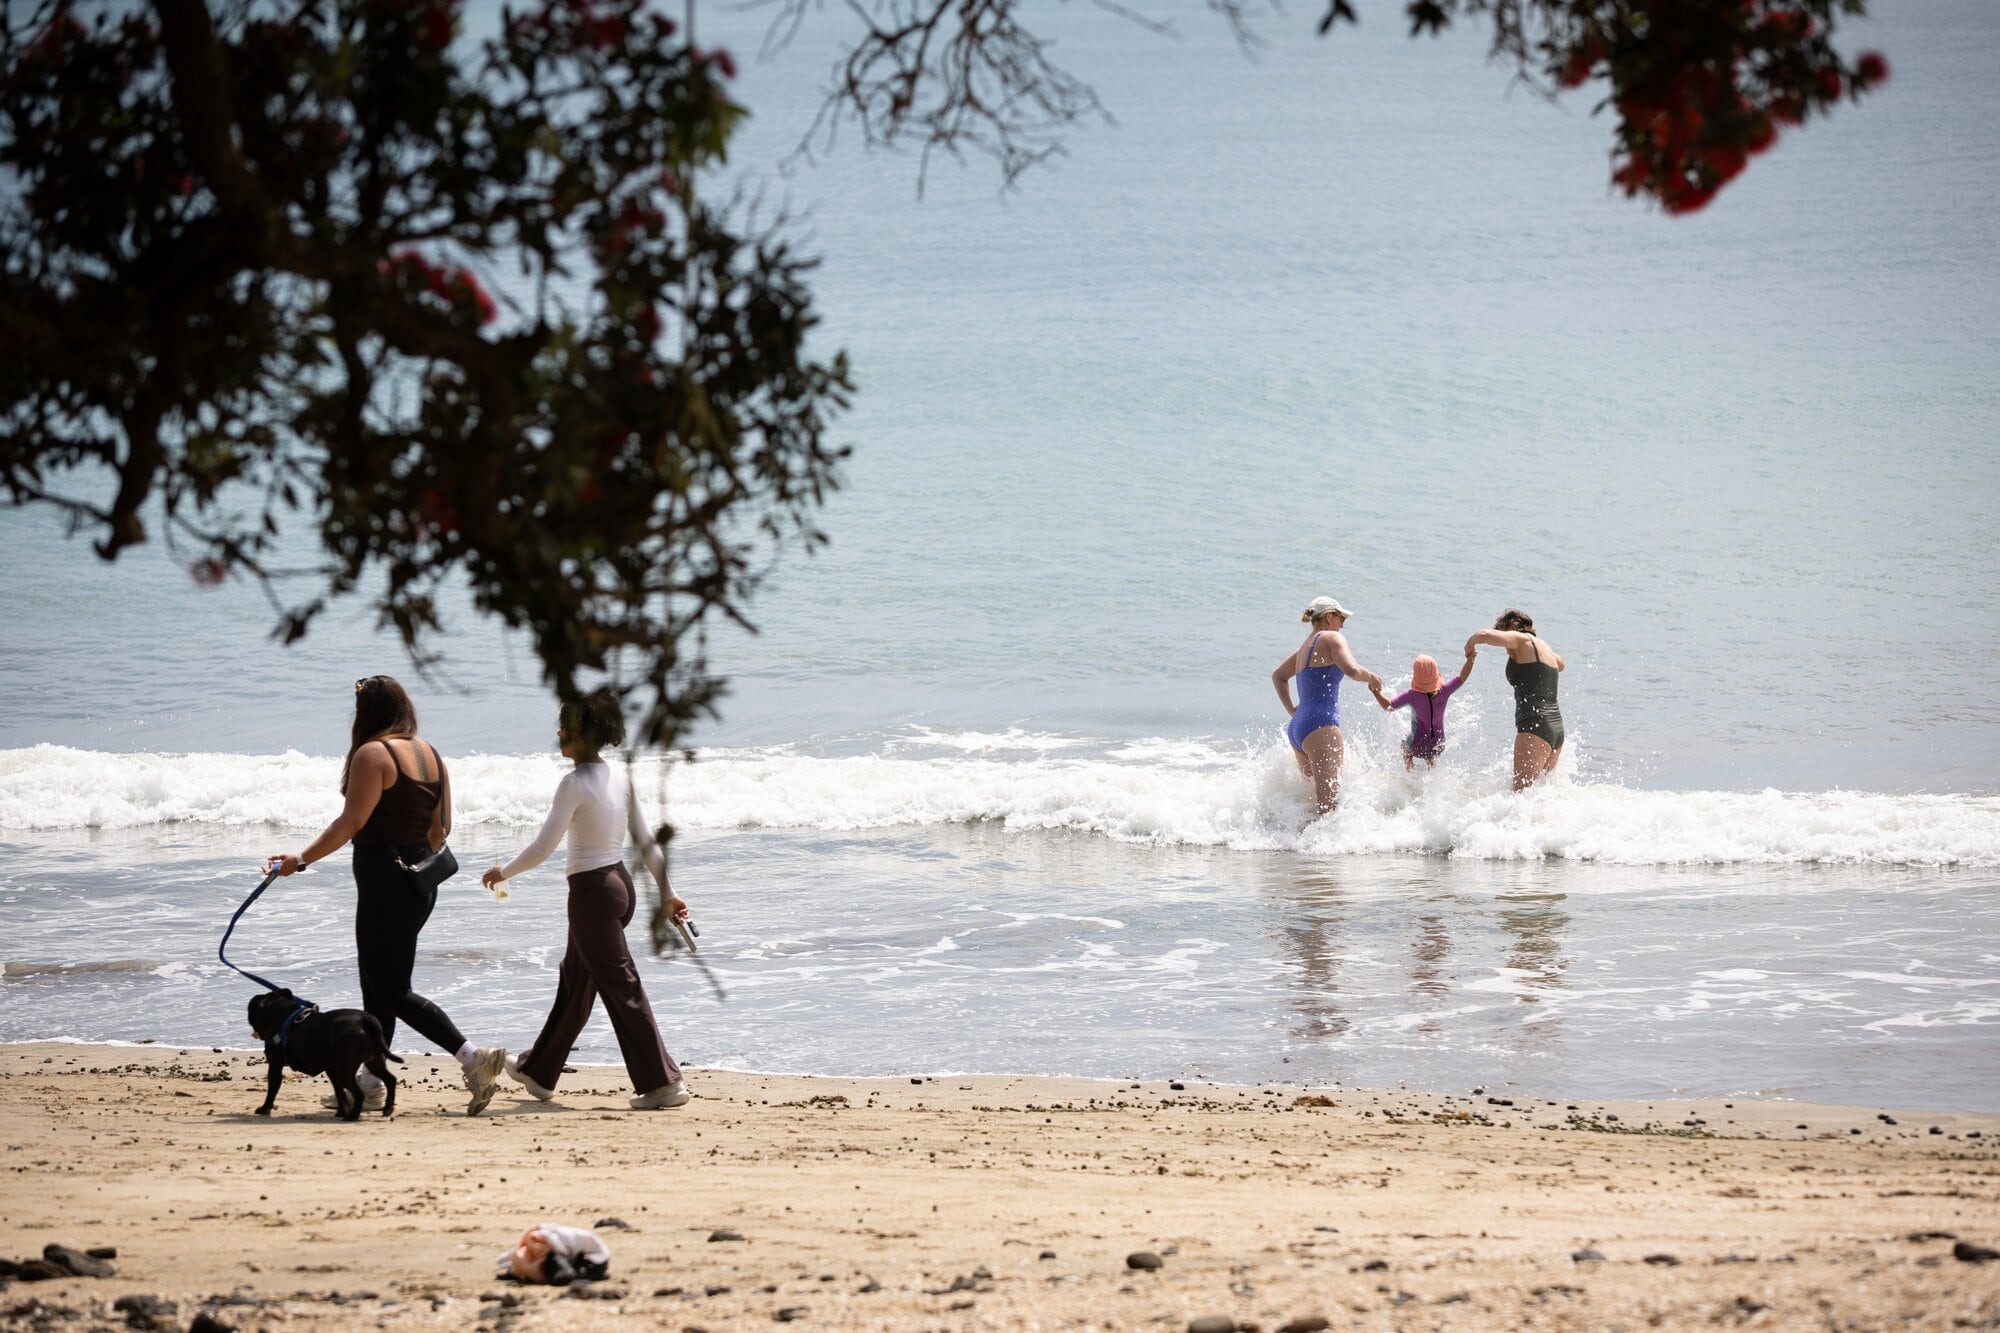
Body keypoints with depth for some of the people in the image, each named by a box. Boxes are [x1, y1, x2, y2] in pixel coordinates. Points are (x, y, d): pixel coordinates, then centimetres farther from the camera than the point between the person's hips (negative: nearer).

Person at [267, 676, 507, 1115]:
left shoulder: (373, 754, -14)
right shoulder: (429, 754, 10)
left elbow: (352, 821, -20)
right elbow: (440, 828, 12)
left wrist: (301, 860, -18)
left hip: (384, 880, -9)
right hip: (419, 882, 9)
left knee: (390, 991, -6)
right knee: (377, 984, 16)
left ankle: (472, 1057, -18)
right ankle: (371, 1082, 20)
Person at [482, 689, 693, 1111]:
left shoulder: (575, 783, -17)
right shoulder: (620, 779, 6)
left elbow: (542, 848, -17)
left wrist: (503, 873, -1)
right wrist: (667, 893, 15)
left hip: (592, 891, -9)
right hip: (621, 883, 9)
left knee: (621, 988, -6)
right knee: (575, 981, 20)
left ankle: (664, 1081, -9)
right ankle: (540, 1071, 33)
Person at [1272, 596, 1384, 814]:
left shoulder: (1305, 646, 24)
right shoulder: (1332, 639, -1)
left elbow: (1278, 675, 39)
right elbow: (1351, 669, -19)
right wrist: (1371, 677, 1)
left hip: (1297, 727, 10)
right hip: (1321, 724, -10)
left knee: (1314, 799, 15)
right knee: (1329, 803, -20)